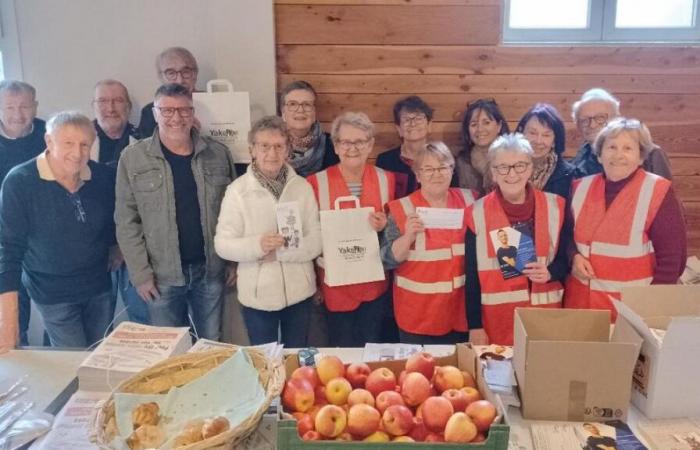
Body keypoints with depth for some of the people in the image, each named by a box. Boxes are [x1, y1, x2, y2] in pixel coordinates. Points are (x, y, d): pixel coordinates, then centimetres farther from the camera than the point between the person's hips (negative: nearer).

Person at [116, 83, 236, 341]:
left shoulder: (218, 154, 2)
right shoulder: (133, 158, -4)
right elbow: (127, 222, -4)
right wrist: (140, 273, -8)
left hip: (210, 270, 2)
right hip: (161, 275, -1)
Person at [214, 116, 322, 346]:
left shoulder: (303, 187, -2)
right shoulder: (237, 190, -8)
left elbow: (317, 240, -5)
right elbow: (223, 245, -9)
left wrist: (280, 251, -18)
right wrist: (257, 245, -26)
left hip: (299, 292, 2)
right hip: (257, 295, -2)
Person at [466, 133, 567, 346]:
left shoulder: (555, 206, 2)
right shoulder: (477, 213, -2)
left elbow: (566, 258, 9)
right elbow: (472, 275, -2)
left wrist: (551, 272, -13)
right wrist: (475, 325, -4)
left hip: (545, 316, 2)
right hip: (496, 320, -1)